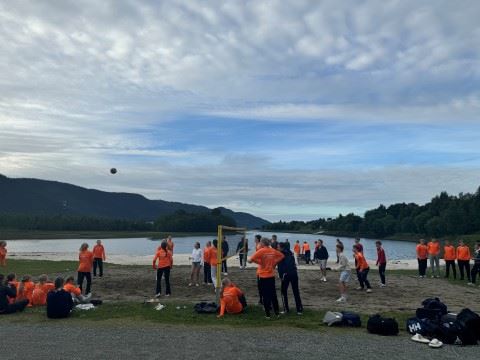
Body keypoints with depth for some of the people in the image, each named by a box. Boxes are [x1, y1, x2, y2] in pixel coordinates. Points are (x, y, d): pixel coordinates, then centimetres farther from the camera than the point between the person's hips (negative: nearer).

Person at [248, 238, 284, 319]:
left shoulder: (261, 251, -15)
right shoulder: (273, 251, 0)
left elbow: (250, 260, -23)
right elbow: (282, 256, 15)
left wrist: (259, 262, -9)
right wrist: (275, 262, 9)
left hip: (263, 276, -4)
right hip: (271, 276, 4)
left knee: (265, 295, 6)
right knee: (273, 294, 16)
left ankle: (267, 314, 10)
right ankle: (277, 312, 22)